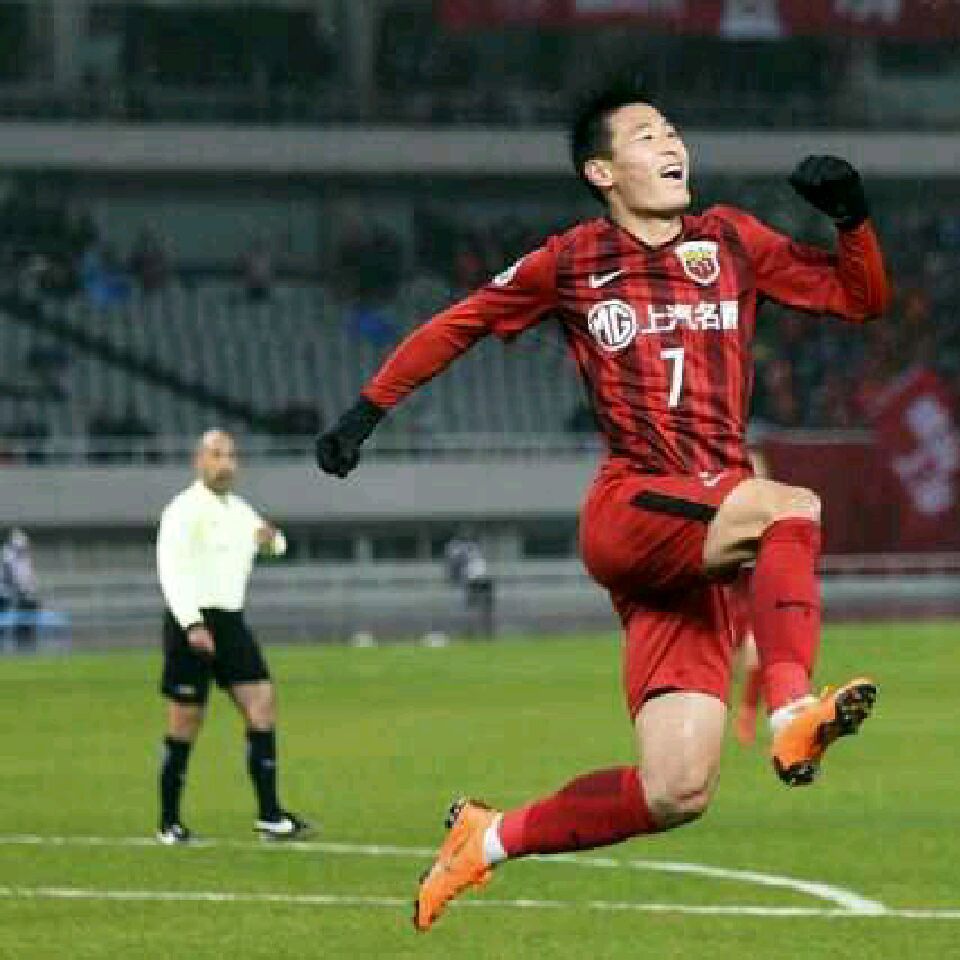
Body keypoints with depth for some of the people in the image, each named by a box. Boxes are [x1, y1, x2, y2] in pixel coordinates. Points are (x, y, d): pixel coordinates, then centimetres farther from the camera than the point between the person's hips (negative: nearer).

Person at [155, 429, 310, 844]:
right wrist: (192, 625, -30)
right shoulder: (184, 510, -9)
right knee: (185, 724, -3)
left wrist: (271, 538, 4)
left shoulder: (238, 510, 16)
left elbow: (275, 545, 30)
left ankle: (270, 816, -5)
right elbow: (171, 570, -19)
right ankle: (169, 823, 8)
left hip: (231, 622, 7)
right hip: (192, 622, -7)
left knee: (262, 705, -4)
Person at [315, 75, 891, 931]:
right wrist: (367, 412, 18)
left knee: (675, 795, -6)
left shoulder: (731, 242, 15)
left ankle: (492, 840, 15)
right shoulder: (572, 263, 8)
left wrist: (852, 217, 0)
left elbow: (863, 298, 17)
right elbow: (459, 326, 20)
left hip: (707, 538, 4)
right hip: (628, 513, -4)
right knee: (792, 508, -35)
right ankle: (791, 715, -46)